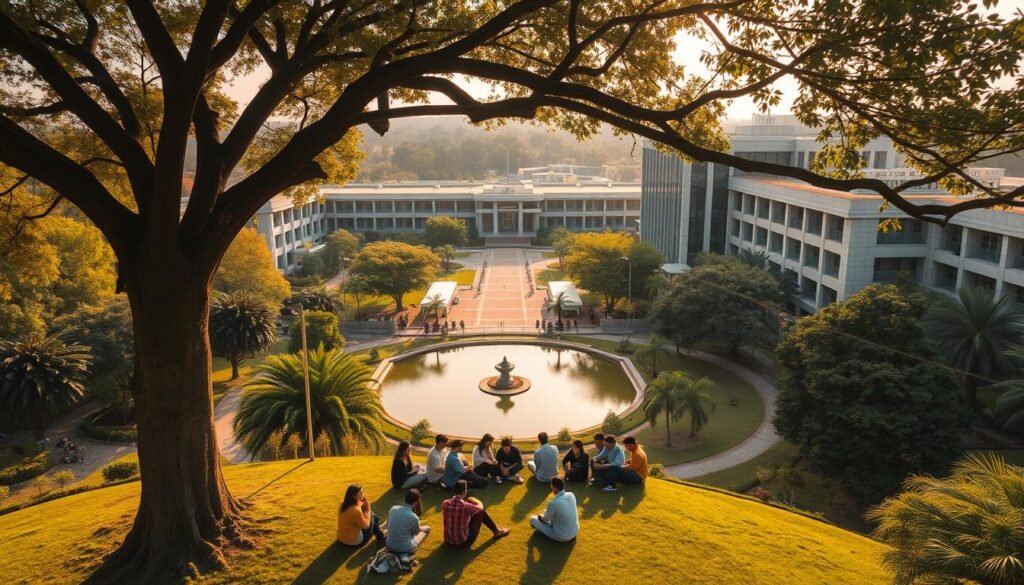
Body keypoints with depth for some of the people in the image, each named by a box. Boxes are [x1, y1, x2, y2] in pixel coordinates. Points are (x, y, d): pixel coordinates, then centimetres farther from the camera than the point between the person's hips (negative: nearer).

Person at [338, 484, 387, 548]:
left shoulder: (344, 504, -5)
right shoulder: (355, 510, -31)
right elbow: (366, 525, -18)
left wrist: (362, 505, -3)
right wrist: (368, 509, -13)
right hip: (354, 541, -8)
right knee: (372, 516, 5)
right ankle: (381, 539, 23)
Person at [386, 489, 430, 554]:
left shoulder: (393, 508, -11)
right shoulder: (414, 517, -25)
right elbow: (417, 532, -2)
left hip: (390, 546, 6)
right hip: (405, 549, -6)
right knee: (427, 528, 15)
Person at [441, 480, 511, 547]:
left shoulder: (444, 503, -14)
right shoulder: (466, 506, -25)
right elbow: (480, 507, -1)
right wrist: (472, 500, 18)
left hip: (448, 541, 5)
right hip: (463, 543, -5)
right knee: (481, 512, 8)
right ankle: (497, 531, 31)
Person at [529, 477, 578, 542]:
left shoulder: (553, 503, -28)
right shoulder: (571, 495, -11)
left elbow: (546, 519, -8)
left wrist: (541, 517, 14)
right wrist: (547, 512, 14)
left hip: (561, 537, -6)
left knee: (532, 519, 4)